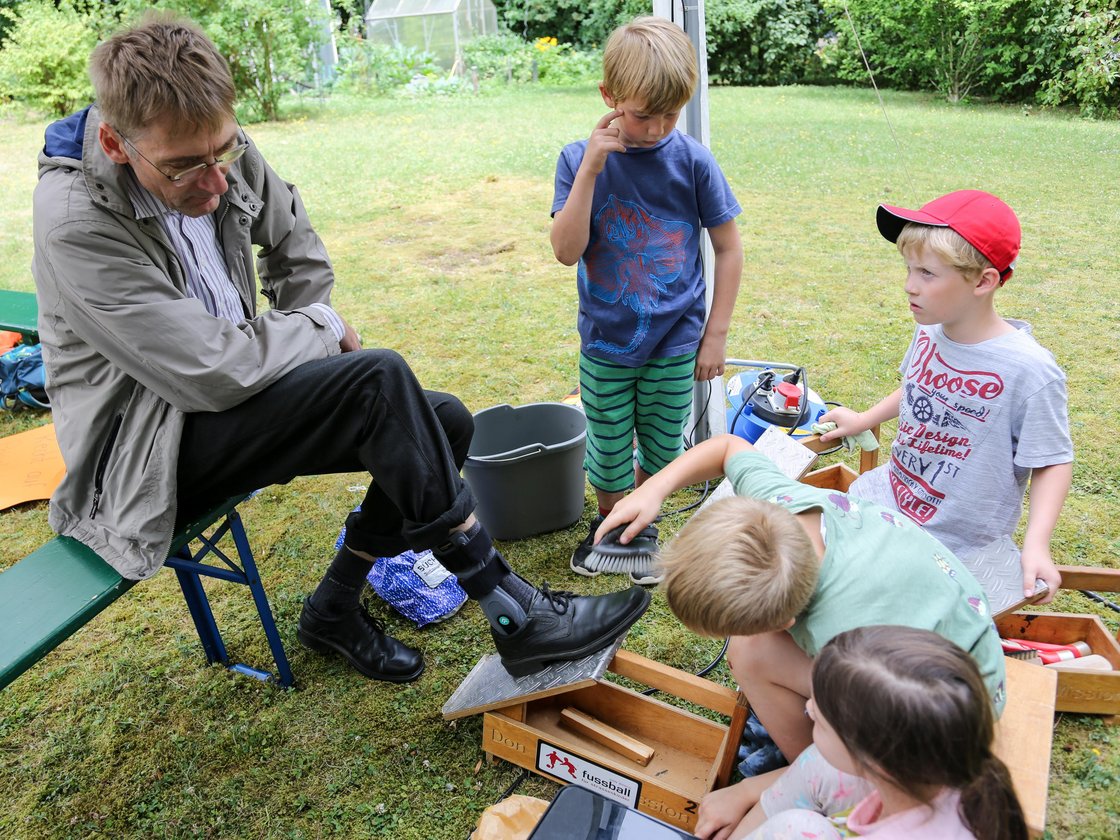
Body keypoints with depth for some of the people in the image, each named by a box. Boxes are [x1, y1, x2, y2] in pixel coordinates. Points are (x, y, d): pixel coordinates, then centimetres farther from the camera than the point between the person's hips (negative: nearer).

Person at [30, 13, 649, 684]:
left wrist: (297, 340, 4)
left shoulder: (223, 151, -5)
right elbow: (212, 372, -29)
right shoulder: (76, 223, -25)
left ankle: (335, 607, 10)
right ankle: (514, 617, -22)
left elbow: (295, 245, 14)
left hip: (229, 401, 8)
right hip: (147, 449, -7)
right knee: (381, 380, -29)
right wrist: (323, 327, -14)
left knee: (446, 423, -4)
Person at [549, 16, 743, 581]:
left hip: (675, 341, 0)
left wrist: (716, 333, -1)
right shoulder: (580, 159, -7)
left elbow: (728, 248, -1)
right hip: (605, 343, 0)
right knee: (607, 450, 13)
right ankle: (607, 521, 41)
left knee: (662, 449, 14)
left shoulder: (692, 161, -8)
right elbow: (567, 251, -17)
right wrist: (591, 168, -24)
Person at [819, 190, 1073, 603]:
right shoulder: (929, 333, -4)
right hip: (884, 499, 6)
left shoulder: (1029, 371, -24)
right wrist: (863, 420, 20)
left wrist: (1036, 545, -24)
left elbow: (1053, 462, -15)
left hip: (959, 548, -6)